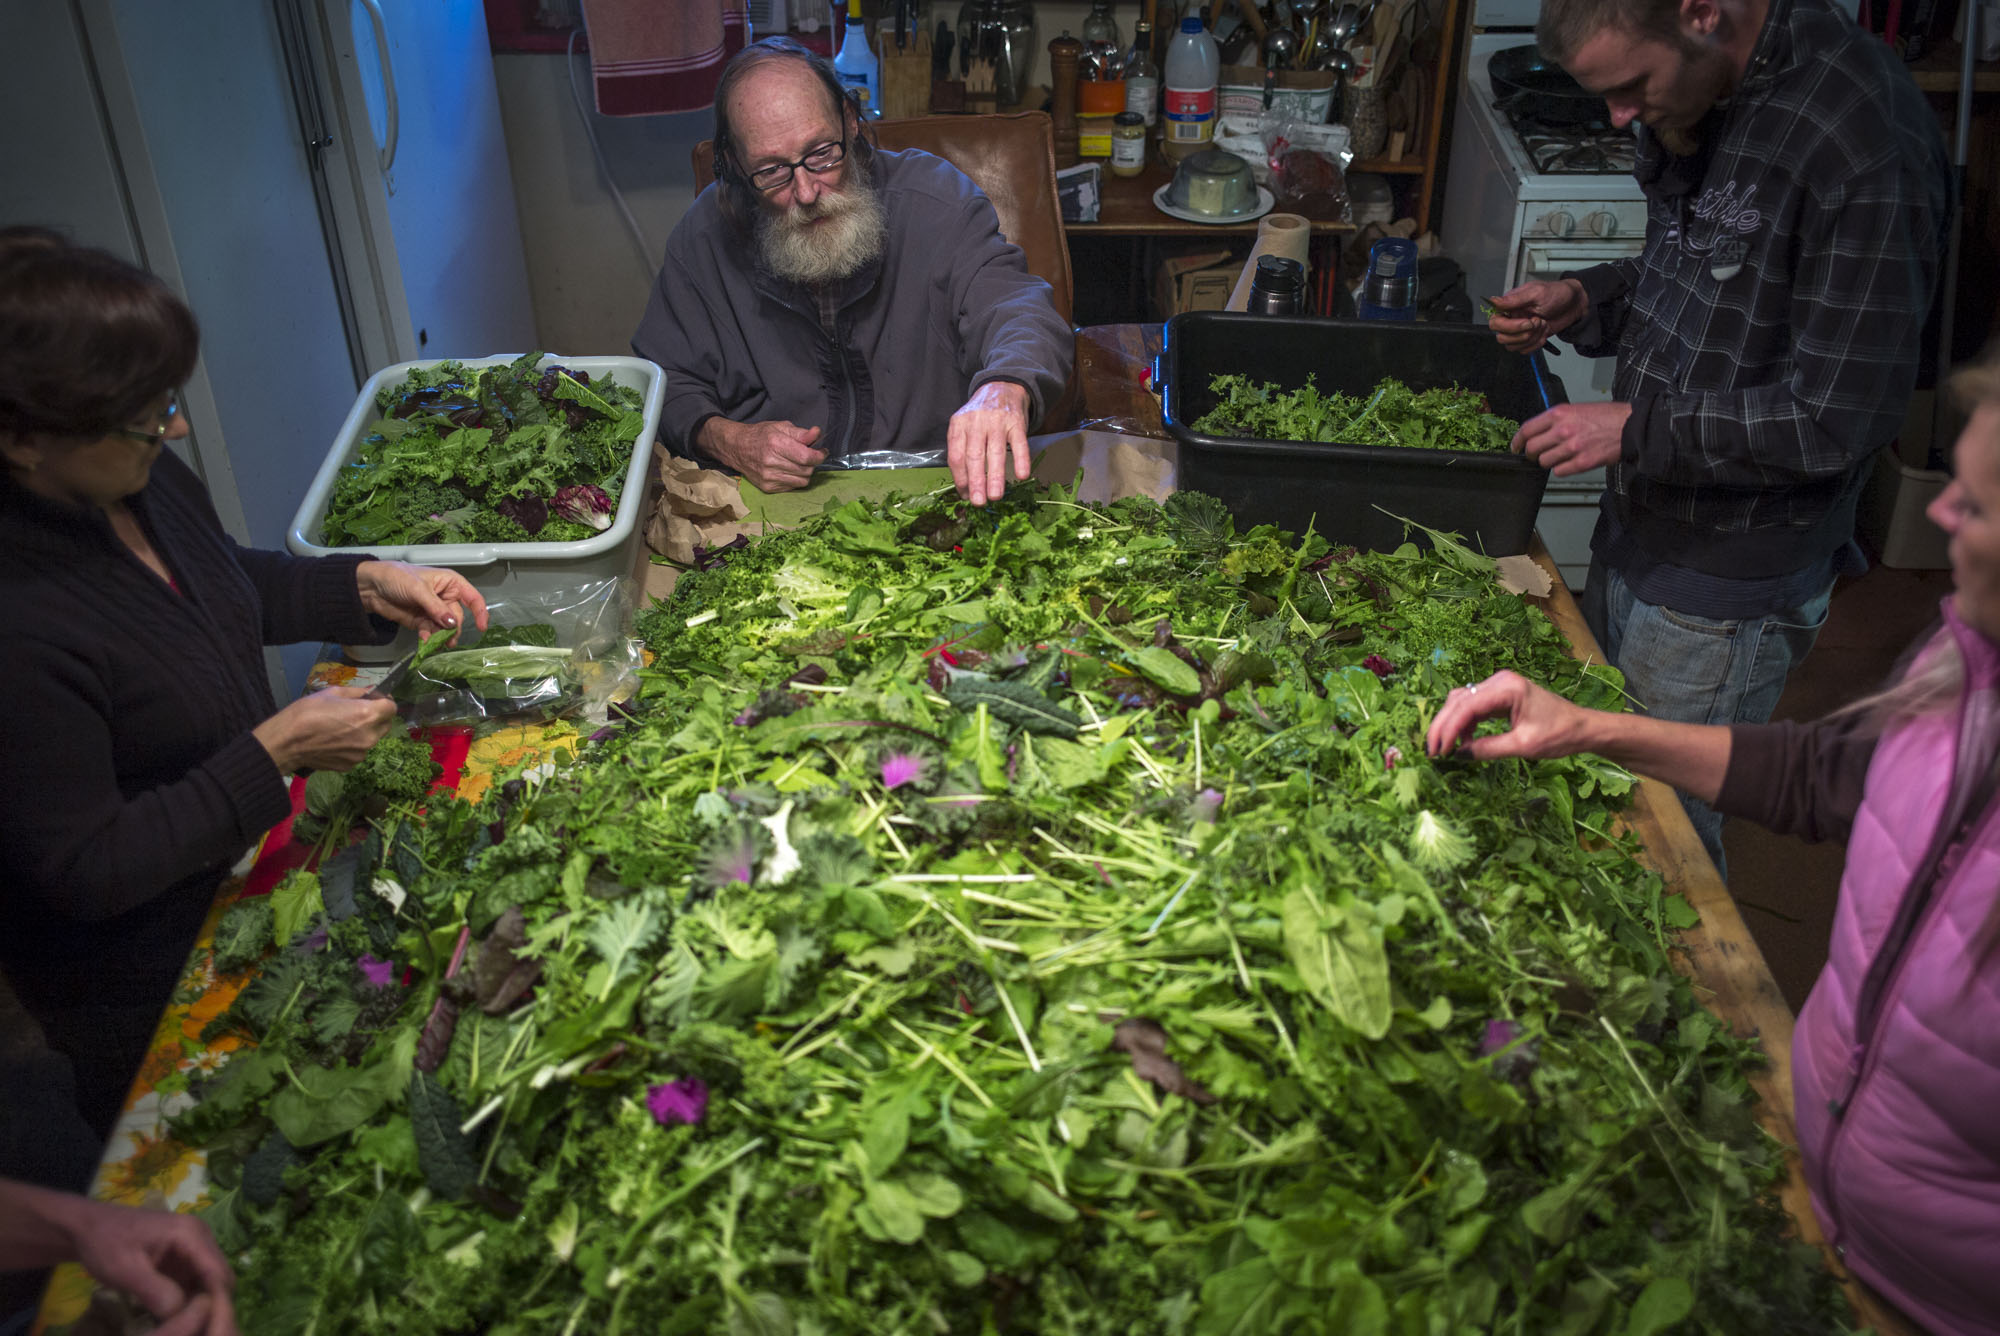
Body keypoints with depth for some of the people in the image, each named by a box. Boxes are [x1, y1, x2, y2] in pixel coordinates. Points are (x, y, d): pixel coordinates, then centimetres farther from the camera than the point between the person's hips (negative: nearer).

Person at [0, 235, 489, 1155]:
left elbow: (233, 585, 10)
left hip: (248, 854, 7)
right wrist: (276, 752, -29)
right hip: (144, 985, -7)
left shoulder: (139, 480, -12)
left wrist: (370, 585, -5)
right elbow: (84, 872, -28)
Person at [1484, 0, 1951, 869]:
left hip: (1723, 589, -8)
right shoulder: (1699, 98, 3)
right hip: (1634, 531, 8)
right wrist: (1585, 302, 2)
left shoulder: (1865, 138, -24)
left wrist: (1638, 429, -20)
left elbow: (1844, 414, -23)